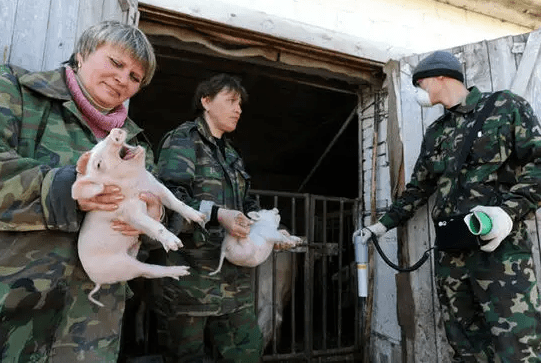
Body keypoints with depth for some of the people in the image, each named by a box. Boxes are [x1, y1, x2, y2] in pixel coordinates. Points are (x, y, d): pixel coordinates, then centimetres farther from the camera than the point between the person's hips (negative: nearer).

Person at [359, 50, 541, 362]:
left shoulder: (506, 106, 4)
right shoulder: (435, 133, 19)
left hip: (500, 247, -5)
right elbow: (419, 188, 23)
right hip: (450, 253, 5)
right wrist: (384, 225, 22)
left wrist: (510, 211, -19)